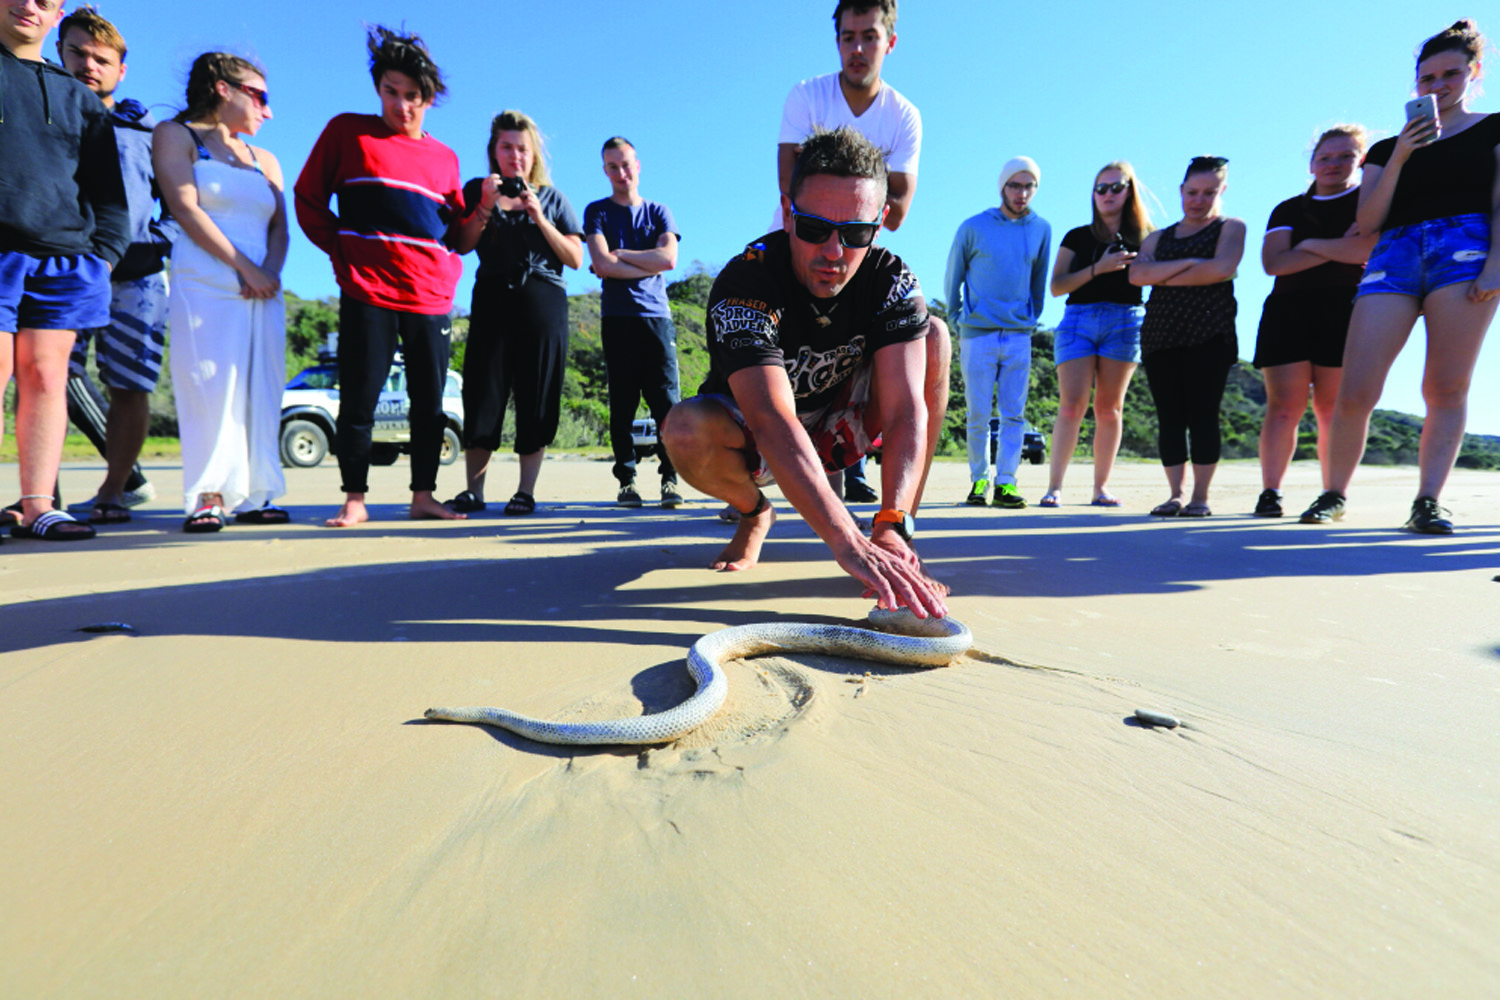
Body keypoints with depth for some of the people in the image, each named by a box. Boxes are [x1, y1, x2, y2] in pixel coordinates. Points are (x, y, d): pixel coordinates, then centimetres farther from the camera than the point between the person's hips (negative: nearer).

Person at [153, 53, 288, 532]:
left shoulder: (264, 160, 24)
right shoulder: (175, 135, 9)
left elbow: (279, 227, 13)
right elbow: (186, 208, -4)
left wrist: (270, 271, -7)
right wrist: (244, 267, -13)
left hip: (263, 291, 5)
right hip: (205, 287, -4)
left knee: (260, 393, -2)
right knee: (211, 391, -10)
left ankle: (254, 495, 1)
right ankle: (206, 498, -6)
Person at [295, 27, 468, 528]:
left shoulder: (445, 157, 18)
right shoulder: (348, 131, 10)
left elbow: (457, 230, 20)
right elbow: (308, 198, 12)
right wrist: (342, 250, 0)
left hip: (432, 296, 3)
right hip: (368, 293, -2)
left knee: (430, 403, 3)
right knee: (359, 400, -2)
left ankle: (423, 495, 13)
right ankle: (355, 499, 9)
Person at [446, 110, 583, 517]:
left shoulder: (551, 197, 15)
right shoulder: (478, 189, 15)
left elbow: (575, 258, 5)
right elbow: (460, 245, 4)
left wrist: (538, 217, -4)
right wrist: (486, 206, -7)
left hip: (542, 300, 0)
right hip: (493, 297, 0)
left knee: (536, 395, -3)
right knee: (483, 391, -7)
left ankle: (526, 490, 2)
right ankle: (474, 490, -1)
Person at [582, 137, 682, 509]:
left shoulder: (658, 211, 16)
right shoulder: (597, 212, 13)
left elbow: (669, 258, -2)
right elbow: (601, 264, -4)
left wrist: (620, 255, -2)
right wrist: (647, 266, -4)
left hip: (657, 315, 1)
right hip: (617, 317, 0)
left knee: (665, 399, -8)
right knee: (622, 402, -3)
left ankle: (670, 479, -6)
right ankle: (627, 481, 2)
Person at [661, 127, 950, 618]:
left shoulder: (891, 280, -18)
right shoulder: (743, 285, -29)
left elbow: (907, 410, -29)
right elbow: (774, 426, -43)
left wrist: (891, 527, -46)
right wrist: (850, 544, -54)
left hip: (836, 430, 3)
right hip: (753, 436, -2)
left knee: (931, 334, -19)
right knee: (686, 431, -36)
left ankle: (901, 542, -15)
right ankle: (754, 512, 1)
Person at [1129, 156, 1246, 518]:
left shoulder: (1231, 228, 14)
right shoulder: (1159, 237, 21)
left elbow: (1222, 269, -7)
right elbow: (1136, 274, 1)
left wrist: (1163, 276, 0)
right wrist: (1187, 263, -7)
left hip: (1209, 334, -3)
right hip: (1160, 335, 3)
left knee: (1203, 415, -7)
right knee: (1169, 418, -2)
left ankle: (1200, 497, -2)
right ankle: (1175, 495, 2)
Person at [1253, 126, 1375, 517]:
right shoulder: (1288, 210, 19)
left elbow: (1372, 248, -6)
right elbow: (1273, 262, 2)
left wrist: (1310, 244, 1)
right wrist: (1341, 246, -1)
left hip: (1344, 311, -1)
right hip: (1287, 311, 1)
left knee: (1333, 410, -5)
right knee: (1284, 406, -9)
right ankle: (1269, 492, -10)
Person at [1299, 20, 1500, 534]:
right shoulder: (1386, 149, 23)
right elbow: (1367, 222, 9)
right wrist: (1399, 157, 1)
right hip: (1393, 255, 1)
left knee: (1446, 389, -9)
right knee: (1354, 393, -13)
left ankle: (1427, 502, -8)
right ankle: (1334, 494, -1)